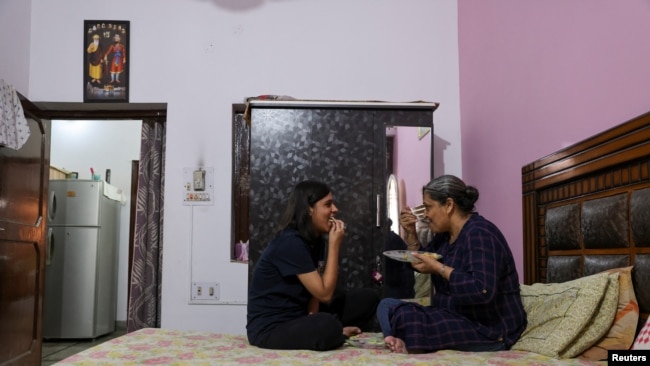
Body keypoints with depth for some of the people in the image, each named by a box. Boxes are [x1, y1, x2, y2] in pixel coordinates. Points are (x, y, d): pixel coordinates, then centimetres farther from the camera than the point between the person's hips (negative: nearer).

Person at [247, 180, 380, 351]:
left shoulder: (315, 239, 6)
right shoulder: (290, 243, -22)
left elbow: (315, 289, 6)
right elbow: (325, 293, -22)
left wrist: (313, 317, -15)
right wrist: (334, 245, -18)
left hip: (298, 316, 8)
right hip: (270, 328, -8)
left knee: (367, 298, 2)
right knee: (328, 327, -37)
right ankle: (336, 332, -6)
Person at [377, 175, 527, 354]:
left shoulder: (479, 234, -20)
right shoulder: (446, 233, 8)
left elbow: (483, 291, -34)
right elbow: (421, 263, 23)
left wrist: (438, 268, -26)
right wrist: (411, 232, 7)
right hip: (456, 317, 10)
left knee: (404, 316, -29)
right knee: (387, 305, 2)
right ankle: (404, 344, -22)